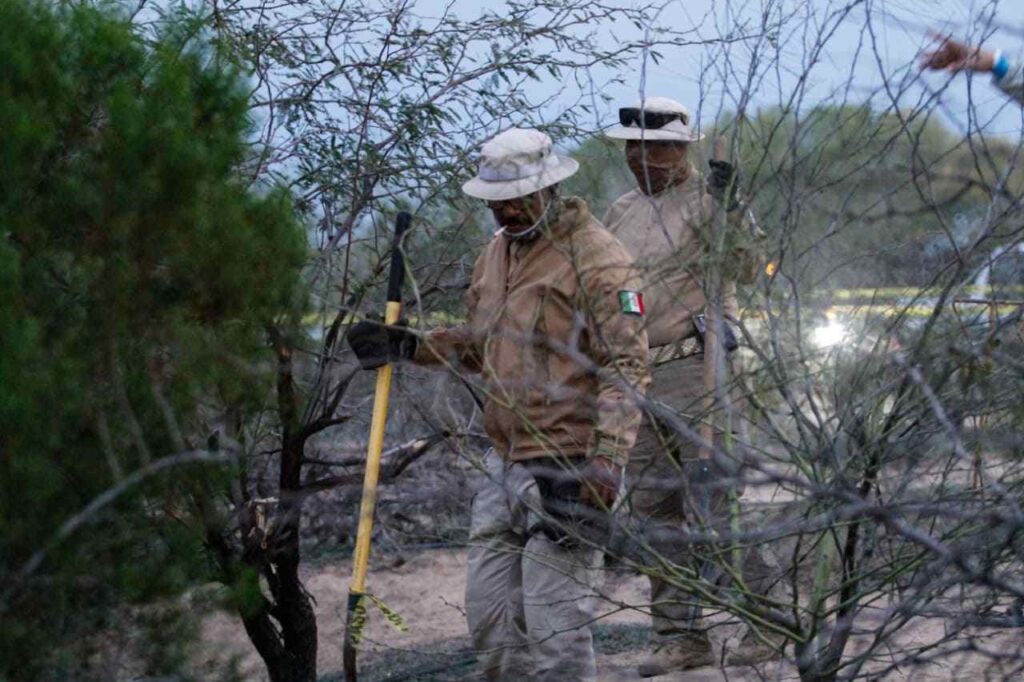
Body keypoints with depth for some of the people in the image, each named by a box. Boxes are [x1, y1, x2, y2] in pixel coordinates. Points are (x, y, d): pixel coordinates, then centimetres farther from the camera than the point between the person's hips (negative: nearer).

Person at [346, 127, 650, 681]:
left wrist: (605, 464, -25)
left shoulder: (596, 256, -12)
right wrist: (411, 347, 11)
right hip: (503, 464, 9)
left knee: (553, 624, -7)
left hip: (566, 470, -8)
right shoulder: (496, 254, 14)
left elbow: (626, 366, -17)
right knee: (490, 616, 12)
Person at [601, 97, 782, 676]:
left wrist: (731, 208, -32)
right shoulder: (622, 212, 17)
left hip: (695, 371, -8)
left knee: (709, 505, -11)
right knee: (654, 510, 8)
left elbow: (747, 268, -21)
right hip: (637, 377, 8)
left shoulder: (706, 200, -7)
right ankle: (681, 637, 15)